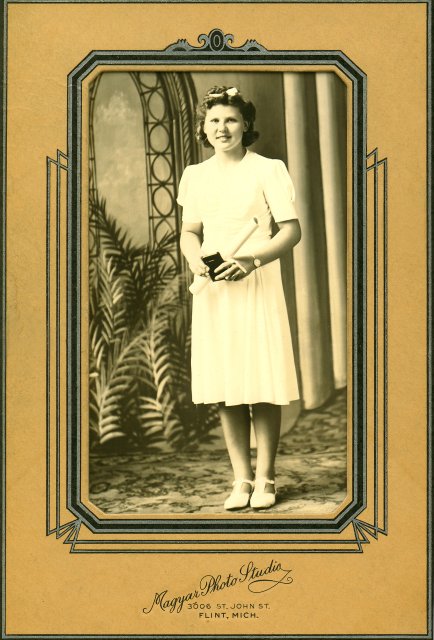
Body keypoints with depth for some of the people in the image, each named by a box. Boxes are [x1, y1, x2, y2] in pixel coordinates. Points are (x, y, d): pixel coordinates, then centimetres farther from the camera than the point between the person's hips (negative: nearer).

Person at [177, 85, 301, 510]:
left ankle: (264, 479, 6)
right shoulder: (194, 176, 11)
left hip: (257, 285, -4)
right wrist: (194, 258, -3)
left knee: (262, 385, -4)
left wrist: (253, 260, -19)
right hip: (212, 289, 4)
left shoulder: (267, 170, -2)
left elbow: (292, 231, -5)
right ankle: (241, 478, 12)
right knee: (223, 387, 3)